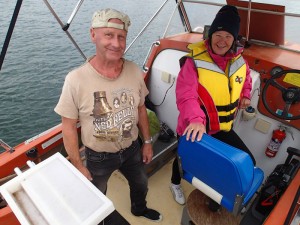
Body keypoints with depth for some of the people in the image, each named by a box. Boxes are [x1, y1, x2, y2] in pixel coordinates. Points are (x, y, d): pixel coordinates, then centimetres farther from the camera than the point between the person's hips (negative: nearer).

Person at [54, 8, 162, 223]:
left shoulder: (134, 71, -15)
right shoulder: (76, 79, -26)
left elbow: (140, 108, -1)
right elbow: (69, 126, -16)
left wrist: (147, 142, 5)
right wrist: (78, 165, -9)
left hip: (132, 149, 4)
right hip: (98, 157, -3)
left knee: (141, 185, 31)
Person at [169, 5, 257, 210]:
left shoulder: (238, 59, -1)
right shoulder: (195, 61, -22)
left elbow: (246, 77, 23)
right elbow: (186, 95, -33)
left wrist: (245, 95, 9)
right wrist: (195, 119, -48)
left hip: (223, 128, 6)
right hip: (195, 128, -5)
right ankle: (175, 184, 56)